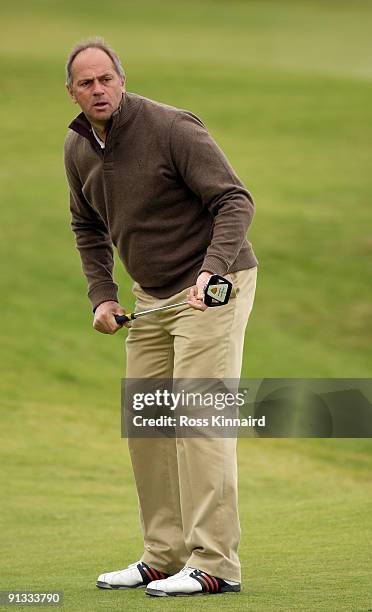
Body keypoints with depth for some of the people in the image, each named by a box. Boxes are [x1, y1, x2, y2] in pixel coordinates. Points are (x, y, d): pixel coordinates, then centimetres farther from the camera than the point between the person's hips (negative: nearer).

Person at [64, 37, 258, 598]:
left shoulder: (171, 127, -19)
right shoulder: (78, 147, 3)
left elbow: (235, 200, -22)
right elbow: (88, 226, 20)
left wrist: (212, 268, -36)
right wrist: (102, 295, 9)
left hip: (213, 285, -8)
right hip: (152, 295, 8)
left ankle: (215, 563, -17)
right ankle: (164, 557, 12)